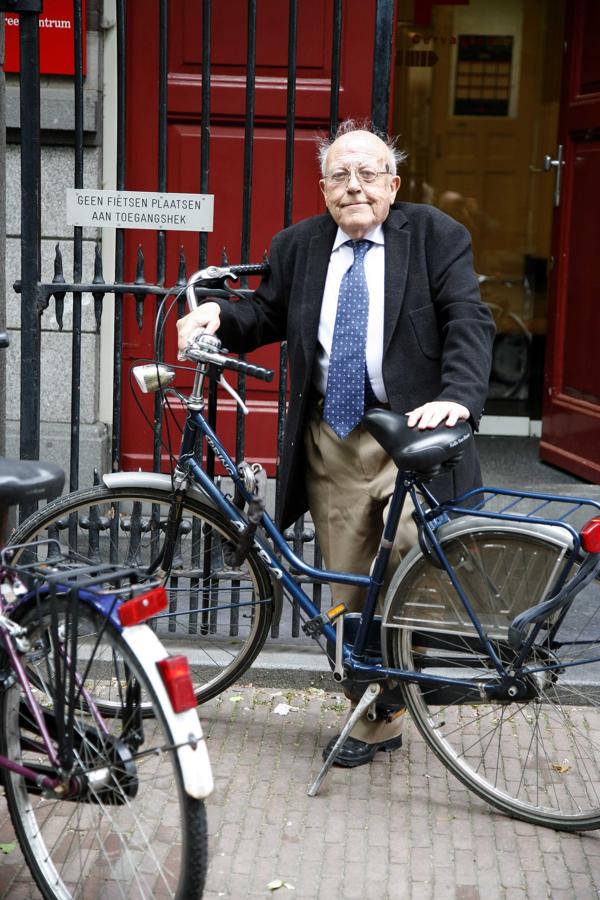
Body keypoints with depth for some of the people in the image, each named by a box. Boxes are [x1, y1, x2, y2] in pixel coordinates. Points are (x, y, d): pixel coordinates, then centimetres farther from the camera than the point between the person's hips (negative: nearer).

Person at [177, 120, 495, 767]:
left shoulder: (434, 236, 0)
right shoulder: (298, 246, 10)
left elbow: (468, 321, -10)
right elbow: (267, 314, 17)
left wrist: (458, 396, -26)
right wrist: (219, 315, -6)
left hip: (412, 430, -3)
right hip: (332, 442, 4)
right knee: (351, 593, 10)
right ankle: (376, 718, 27)